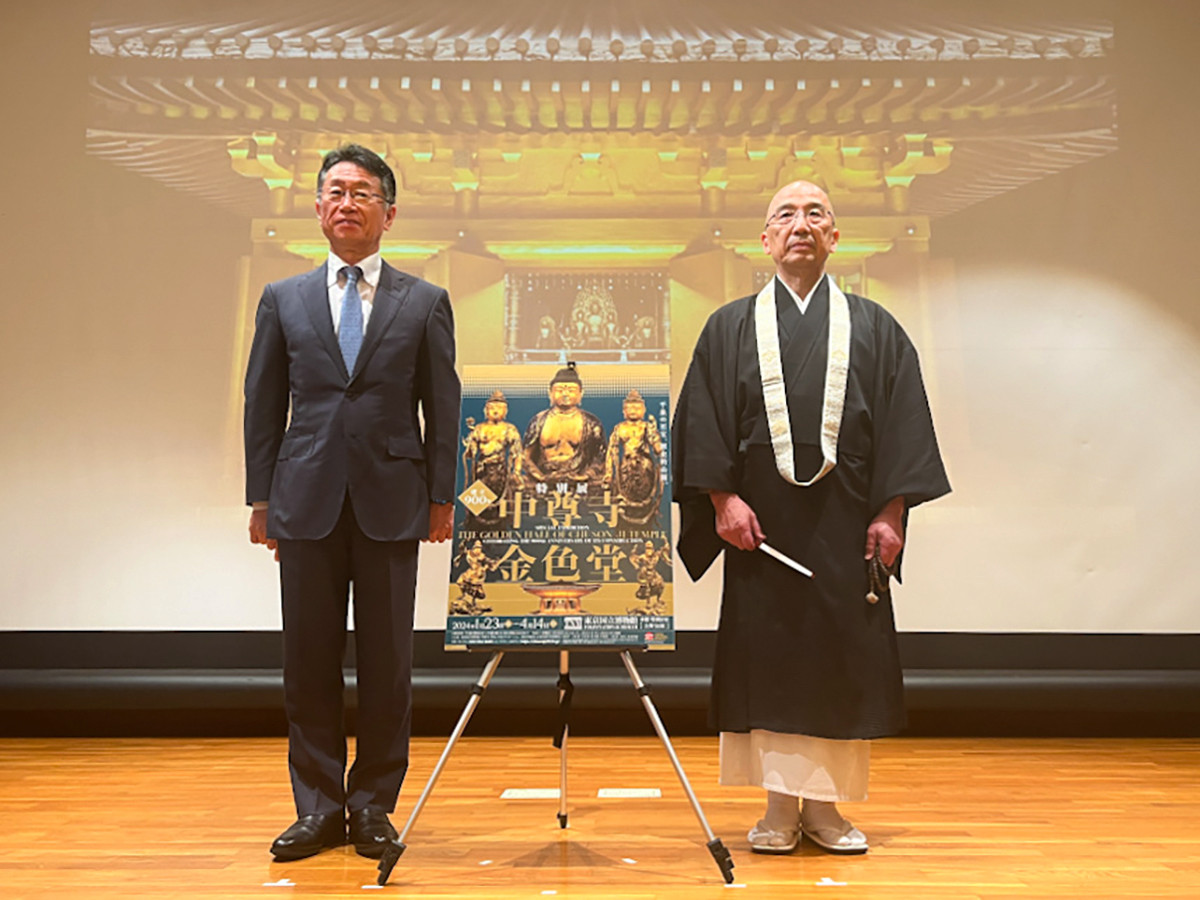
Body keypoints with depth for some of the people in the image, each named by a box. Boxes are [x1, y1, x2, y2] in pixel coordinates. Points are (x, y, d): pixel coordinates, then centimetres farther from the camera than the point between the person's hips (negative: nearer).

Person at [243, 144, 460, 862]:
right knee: (310, 662, 6)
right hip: (307, 505, 1)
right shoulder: (283, 300, 11)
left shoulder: (425, 303, 7)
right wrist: (261, 499, 5)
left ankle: (374, 805, 19)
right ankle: (318, 808, 20)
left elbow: (443, 407, 6)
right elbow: (263, 405, 10)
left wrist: (442, 498, 1)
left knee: (388, 663, 5)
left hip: (390, 502, -1)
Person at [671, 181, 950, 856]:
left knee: (842, 658, 3)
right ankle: (781, 806, 14)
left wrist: (891, 513, -4)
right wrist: (723, 498, -9)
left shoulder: (874, 329, 11)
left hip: (845, 527, 1)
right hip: (762, 522, 0)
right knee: (766, 654, 1)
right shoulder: (731, 328, 10)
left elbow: (904, 426, 5)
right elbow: (704, 422, 3)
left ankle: (826, 806, 16)